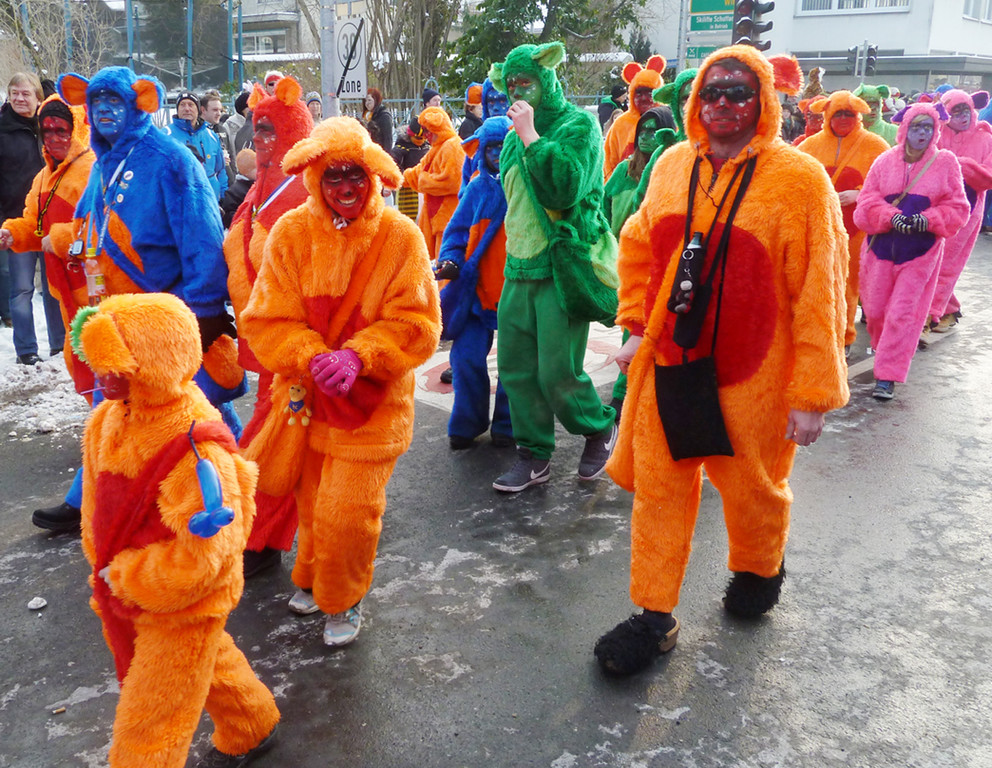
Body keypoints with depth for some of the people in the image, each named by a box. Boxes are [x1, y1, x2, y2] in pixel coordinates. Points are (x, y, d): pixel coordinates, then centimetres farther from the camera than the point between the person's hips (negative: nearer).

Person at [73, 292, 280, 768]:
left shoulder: (196, 454, -34)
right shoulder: (110, 421, -6)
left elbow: (200, 559, -30)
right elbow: (98, 498, 10)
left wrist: (124, 579, -20)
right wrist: (104, 565, 10)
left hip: (181, 609, -8)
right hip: (124, 589, 8)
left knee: (148, 723, 8)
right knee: (211, 666, 30)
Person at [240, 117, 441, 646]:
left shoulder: (401, 236, -12)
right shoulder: (291, 233, -6)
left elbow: (417, 324, -13)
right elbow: (267, 320, -8)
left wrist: (356, 356, -27)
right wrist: (313, 358, -25)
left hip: (372, 401, -2)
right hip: (306, 393, 3)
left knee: (347, 511, -4)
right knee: (311, 501, 18)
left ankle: (343, 600, 25)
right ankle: (312, 577, 47)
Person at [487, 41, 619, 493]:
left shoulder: (578, 125, -5)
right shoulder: (515, 137, 16)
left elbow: (567, 187, -21)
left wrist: (532, 137, -18)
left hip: (563, 268, -7)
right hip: (519, 268, 7)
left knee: (557, 373, -8)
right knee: (515, 367, 6)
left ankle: (600, 429, 21)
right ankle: (534, 456, 19)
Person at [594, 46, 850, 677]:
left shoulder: (799, 178, -12)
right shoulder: (672, 166, 3)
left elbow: (819, 293, -13)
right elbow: (639, 248, 15)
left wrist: (814, 392, -14)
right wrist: (637, 327, 11)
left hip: (751, 376, -3)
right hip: (668, 364, 4)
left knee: (753, 487, 16)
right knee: (658, 488, 7)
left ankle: (760, 570, 47)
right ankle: (655, 616, 22)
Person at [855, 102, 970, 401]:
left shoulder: (946, 162, 0)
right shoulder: (885, 161, 2)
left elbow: (958, 208, -1)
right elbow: (867, 203, -2)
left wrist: (927, 220, -18)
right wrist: (892, 217, -20)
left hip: (921, 251, -2)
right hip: (882, 247, 2)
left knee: (903, 314, -5)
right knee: (875, 308, 9)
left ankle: (886, 377, -1)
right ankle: (883, 347, 40)